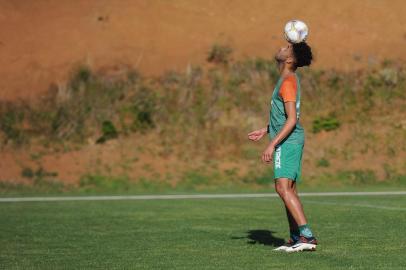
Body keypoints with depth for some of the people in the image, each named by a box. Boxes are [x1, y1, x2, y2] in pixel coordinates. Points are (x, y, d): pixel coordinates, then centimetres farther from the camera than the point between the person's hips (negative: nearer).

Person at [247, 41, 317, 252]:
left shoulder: (288, 82, -17)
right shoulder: (289, 79, 15)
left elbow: (292, 120, -23)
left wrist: (272, 144, -24)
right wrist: (265, 130, 28)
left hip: (288, 142, -11)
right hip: (291, 141, 11)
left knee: (283, 188, -17)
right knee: (289, 190, 13)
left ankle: (307, 236, -22)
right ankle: (296, 238, 18)